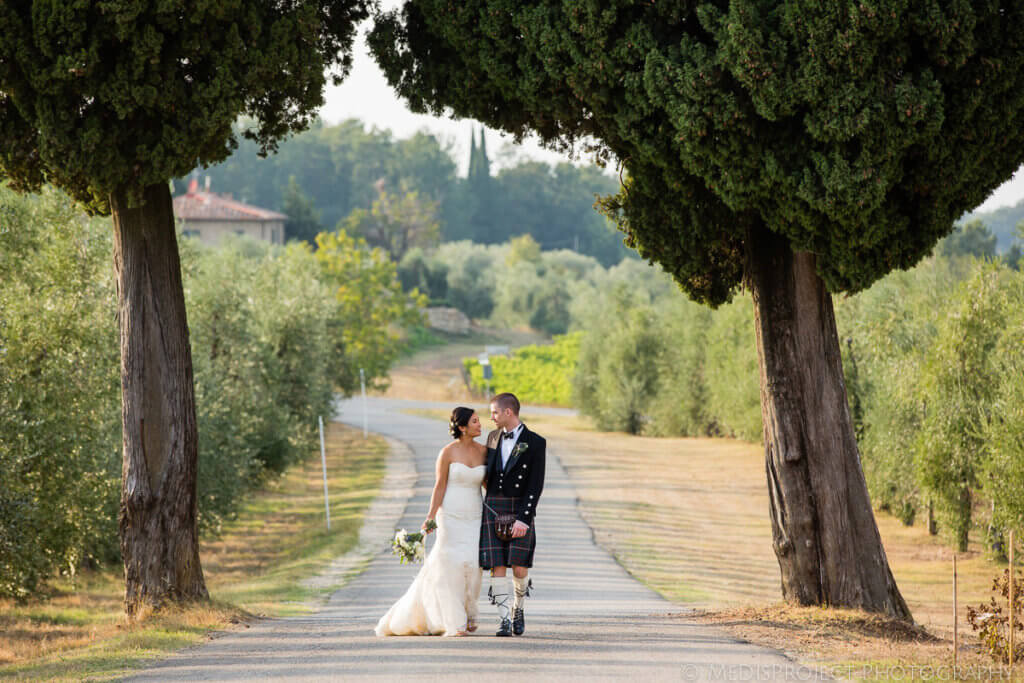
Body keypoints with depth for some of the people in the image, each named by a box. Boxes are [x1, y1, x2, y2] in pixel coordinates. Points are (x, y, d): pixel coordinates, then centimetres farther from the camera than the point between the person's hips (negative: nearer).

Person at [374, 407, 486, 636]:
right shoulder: (447, 453, -6)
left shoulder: (483, 451, 5)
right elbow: (440, 486, -6)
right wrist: (430, 516, -12)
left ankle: (467, 617, 12)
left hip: (474, 518, 4)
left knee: (472, 566, -2)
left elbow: (489, 482, 13)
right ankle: (454, 623, -6)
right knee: (450, 567, -7)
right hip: (451, 516, -4)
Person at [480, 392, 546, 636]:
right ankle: (504, 620, -5)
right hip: (493, 509, 4)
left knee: (520, 567, -4)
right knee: (497, 567, -6)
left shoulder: (535, 443, -6)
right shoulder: (493, 438, 9)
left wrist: (523, 518, -19)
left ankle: (518, 609, 23)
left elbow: (536, 485, -10)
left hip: (521, 511, -3)